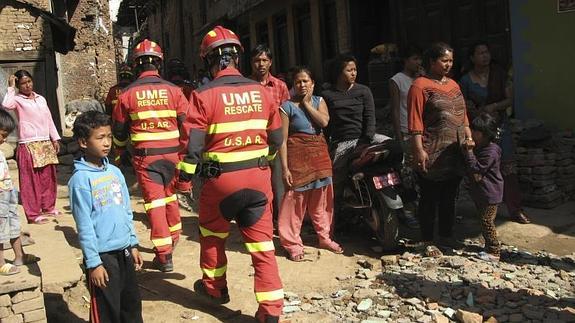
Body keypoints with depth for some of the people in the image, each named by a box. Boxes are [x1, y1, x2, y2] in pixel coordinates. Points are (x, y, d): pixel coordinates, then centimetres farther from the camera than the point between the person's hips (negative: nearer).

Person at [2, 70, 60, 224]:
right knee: (31, 180, -1)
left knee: (48, 177, 13)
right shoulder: (17, 99, -5)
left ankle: (48, 207, 27)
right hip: (28, 145, -6)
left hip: (46, 144, 6)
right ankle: (33, 214, 5)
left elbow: (49, 120, 16)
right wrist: (10, 87, -18)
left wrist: (55, 139, 13)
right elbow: (6, 104, -29)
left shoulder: (41, 99, 13)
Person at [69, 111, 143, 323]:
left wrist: (133, 244, 12)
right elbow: (84, 225, -14)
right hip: (102, 255, -6)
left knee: (132, 304, 18)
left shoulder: (115, 172, 6)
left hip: (124, 251, 6)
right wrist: (93, 262, -14)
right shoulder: (80, 179, -14)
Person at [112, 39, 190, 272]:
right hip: (172, 153, 2)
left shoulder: (128, 93, -1)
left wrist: (119, 149, 29)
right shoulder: (173, 90, -2)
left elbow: (119, 129, 9)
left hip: (146, 156, -2)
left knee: (155, 202, 1)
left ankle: (164, 255, 1)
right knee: (170, 196, 22)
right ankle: (173, 237, 39)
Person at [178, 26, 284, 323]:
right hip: (258, 176, 3)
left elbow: (194, 143, -12)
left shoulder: (205, 95, -10)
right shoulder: (260, 91, 2)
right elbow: (276, 139, 9)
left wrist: (184, 177, 0)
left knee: (212, 234, 22)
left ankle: (214, 288, 39)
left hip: (221, 178, -3)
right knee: (262, 243, 8)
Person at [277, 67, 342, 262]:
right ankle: (293, 244, 8)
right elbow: (282, 139, -9)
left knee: (322, 198, 11)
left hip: (320, 153, 5)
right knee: (295, 198, -3)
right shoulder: (287, 106, -5)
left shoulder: (319, 101, 9)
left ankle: (324, 237, 27)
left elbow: (324, 121, -11)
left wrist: (306, 103, -8)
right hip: (297, 155, -4)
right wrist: (285, 167, -15)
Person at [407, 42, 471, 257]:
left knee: (449, 199, 15)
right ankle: (428, 242, 13)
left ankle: (447, 236, 28)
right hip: (432, 157, -7)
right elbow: (415, 123, -14)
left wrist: (470, 140, 13)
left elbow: (463, 117, 20)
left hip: (455, 155, 7)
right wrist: (419, 150, -19)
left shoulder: (453, 85, 16)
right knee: (429, 200, 3)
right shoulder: (420, 86, -8)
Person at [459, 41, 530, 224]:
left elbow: (509, 99, 2)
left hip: (501, 126, 2)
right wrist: (478, 114, -14)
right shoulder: (466, 80, -2)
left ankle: (515, 209, 4)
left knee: (508, 168, -2)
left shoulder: (500, 75, 4)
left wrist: (493, 106, -15)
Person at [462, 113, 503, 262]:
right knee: (484, 221, 17)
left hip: (489, 193, -10)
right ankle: (489, 247, 28)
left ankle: (494, 252, 4)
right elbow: (470, 167, 16)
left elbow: (476, 168, -24)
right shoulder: (479, 147, 9)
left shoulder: (491, 152, -21)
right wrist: (466, 150, -1)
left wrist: (469, 152, -22)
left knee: (487, 222, -5)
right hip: (480, 192, 10)